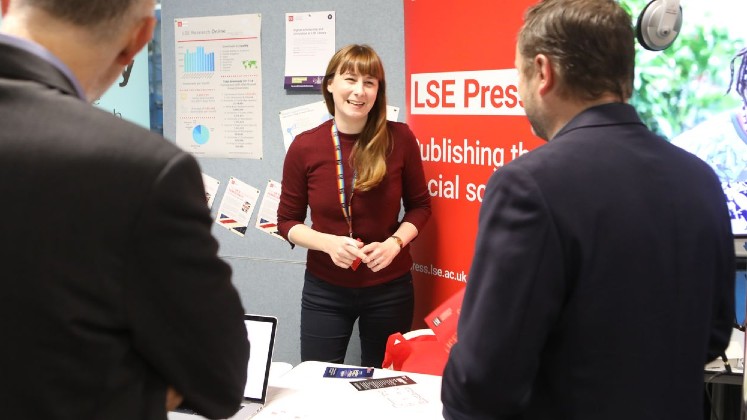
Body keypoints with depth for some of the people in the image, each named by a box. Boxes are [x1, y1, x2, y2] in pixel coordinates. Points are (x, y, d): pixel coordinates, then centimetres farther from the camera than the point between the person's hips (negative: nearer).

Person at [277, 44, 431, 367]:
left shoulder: (399, 139, -8)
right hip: (325, 290, 0)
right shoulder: (304, 147, -7)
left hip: (389, 288, 0)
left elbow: (419, 206, 4)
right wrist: (328, 243, -16)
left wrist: (395, 243, -13)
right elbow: (287, 221, 1)